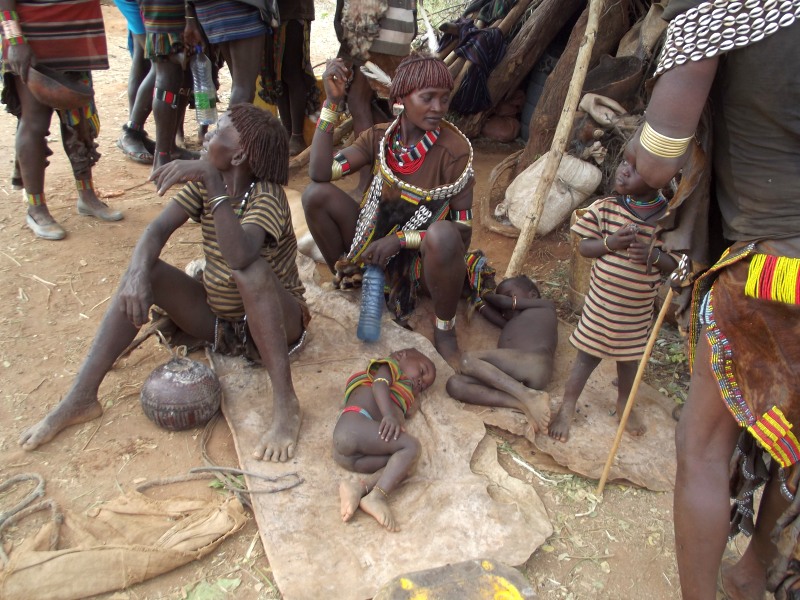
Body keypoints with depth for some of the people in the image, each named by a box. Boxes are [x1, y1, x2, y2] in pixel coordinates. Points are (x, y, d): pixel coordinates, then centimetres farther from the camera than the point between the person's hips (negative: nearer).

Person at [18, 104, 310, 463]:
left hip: (275, 326, -6)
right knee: (141, 272, -11)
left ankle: (284, 405, -33)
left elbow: (239, 255, -41)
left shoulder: (266, 195, -22)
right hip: (218, 321, 6)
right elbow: (157, 230, -13)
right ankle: (81, 397, -11)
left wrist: (213, 181, -44)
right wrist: (139, 273, -32)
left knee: (251, 268, -36)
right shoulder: (204, 184, -2)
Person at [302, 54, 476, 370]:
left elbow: (462, 230, -17)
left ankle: (445, 329, -13)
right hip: (376, 247, 4)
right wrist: (332, 102, -23)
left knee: (443, 236, -41)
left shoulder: (454, 150, -18)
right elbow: (320, 173, -17)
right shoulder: (379, 137, -6)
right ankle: (345, 279, 7)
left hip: (423, 255, -3)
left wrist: (400, 240, -27)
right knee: (316, 195, -15)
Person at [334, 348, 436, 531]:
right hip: (353, 426, -7)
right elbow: (379, 386, -1)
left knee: (403, 464, -7)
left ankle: (359, 488, -27)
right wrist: (389, 415, -17)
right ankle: (376, 496, -31)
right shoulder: (390, 365, 20)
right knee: (411, 446, -16)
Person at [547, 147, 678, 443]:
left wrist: (655, 255, -28)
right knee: (588, 354, 11)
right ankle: (567, 407, 29)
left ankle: (624, 402, 47)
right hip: (601, 302, -1)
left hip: (639, 309, 1)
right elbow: (584, 246, -6)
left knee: (630, 357, 22)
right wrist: (610, 243, -25)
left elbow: (675, 264, -7)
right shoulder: (605, 208, -13)